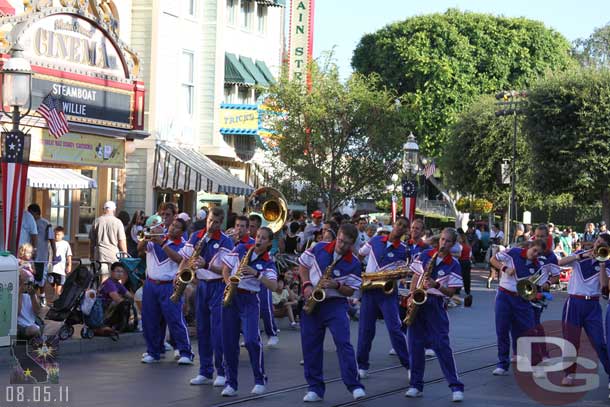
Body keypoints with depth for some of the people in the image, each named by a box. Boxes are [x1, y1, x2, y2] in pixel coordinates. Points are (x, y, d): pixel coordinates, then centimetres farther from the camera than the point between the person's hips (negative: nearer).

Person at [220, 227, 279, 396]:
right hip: (230, 297, 2)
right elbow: (226, 269, 10)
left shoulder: (268, 263, 0)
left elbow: (274, 286, -13)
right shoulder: (241, 249, 6)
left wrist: (256, 273, -22)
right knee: (229, 342, 1)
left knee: (251, 340, -19)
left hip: (249, 300, -2)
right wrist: (229, 284, -8)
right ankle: (231, 384, 11)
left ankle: (260, 380, -5)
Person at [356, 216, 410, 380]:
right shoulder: (375, 241, 6)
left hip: (388, 292, -2)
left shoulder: (404, 251, -2)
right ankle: (362, 365, 15)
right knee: (366, 329, 4)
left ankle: (408, 365, -5)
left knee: (394, 329, -11)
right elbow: (358, 255, 17)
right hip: (368, 289, 2)